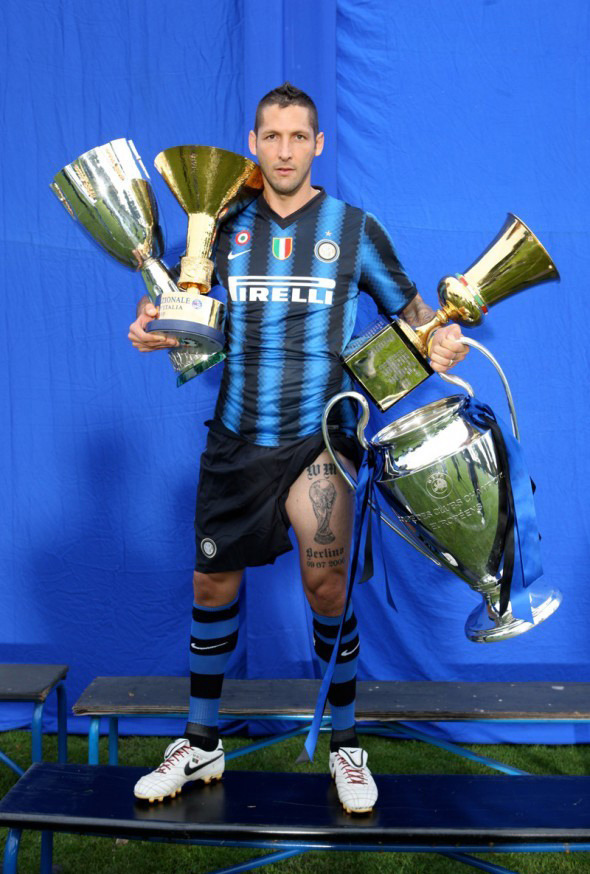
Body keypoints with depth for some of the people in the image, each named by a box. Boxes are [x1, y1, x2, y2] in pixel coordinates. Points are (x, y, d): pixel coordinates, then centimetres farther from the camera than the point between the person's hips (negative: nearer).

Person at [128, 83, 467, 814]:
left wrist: (442, 342, -15)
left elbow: (411, 314, 7)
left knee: (326, 587, -14)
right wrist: (150, 326, -11)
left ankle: (345, 746, 11)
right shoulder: (224, 227, 6)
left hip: (320, 438, -3)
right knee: (212, 585, 11)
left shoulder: (355, 230, 1)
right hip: (236, 439, 3)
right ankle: (201, 745, 30)